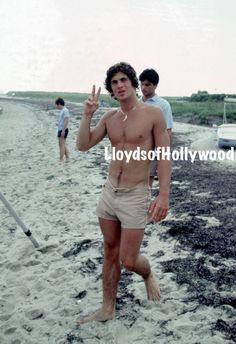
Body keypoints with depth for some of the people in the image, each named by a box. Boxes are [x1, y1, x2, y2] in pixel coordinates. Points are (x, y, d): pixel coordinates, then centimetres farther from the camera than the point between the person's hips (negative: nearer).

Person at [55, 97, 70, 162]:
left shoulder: (65, 110, -14)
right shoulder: (62, 110, 16)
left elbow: (66, 121, -20)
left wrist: (63, 130, -24)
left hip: (63, 130, -10)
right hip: (60, 130, 10)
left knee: (62, 145, -9)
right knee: (63, 145, 13)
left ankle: (61, 160, -8)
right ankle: (67, 158, 18)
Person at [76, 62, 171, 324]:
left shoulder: (153, 114, -8)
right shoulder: (109, 117, 5)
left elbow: (164, 157, -9)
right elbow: (83, 145, 2)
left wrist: (163, 195, -17)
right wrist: (87, 114, -9)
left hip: (135, 196, -5)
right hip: (108, 192, 5)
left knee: (128, 261, 0)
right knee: (110, 253, 14)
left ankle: (148, 275, 35)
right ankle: (107, 309, 28)